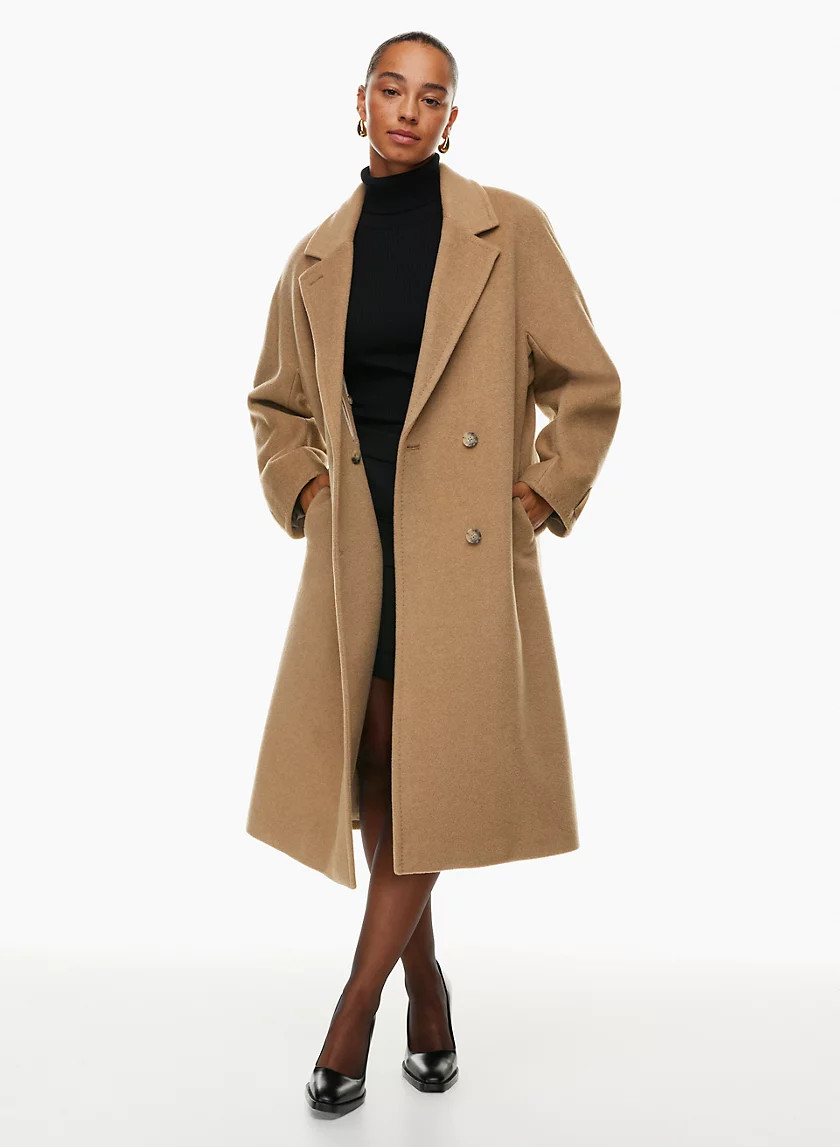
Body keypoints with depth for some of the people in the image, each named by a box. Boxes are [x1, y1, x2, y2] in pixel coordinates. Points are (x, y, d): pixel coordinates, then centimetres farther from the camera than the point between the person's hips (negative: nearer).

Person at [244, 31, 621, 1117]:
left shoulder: (508, 231, 1)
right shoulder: (319, 258, 11)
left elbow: (587, 386, 4)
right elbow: (276, 402, 23)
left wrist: (544, 494, -3)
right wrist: (300, 490, 8)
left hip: (467, 540, -3)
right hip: (357, 544, 3)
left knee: (434, 767, -5)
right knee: (370, 763, 4)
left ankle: (357, 1003, 11)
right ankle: (426, 985, 26)